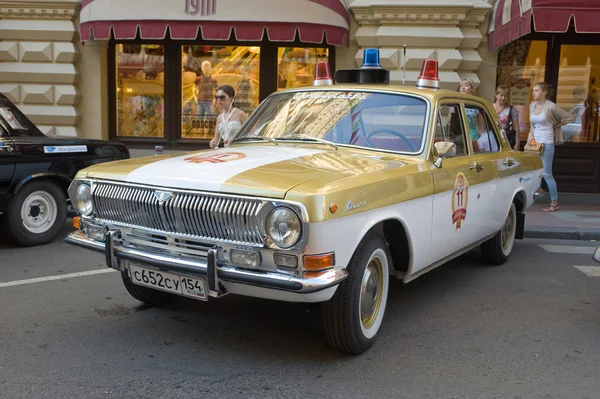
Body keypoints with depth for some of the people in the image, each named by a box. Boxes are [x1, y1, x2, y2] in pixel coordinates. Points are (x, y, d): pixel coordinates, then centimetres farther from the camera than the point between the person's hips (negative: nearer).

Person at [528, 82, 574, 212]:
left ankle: (554, 202, 9)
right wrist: (530, 135, 4)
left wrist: (556, 125, -1)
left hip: (546, 144, -6)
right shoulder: (532, 105, 8)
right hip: (535, 143, 6)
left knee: (546, 174, -2)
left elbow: (570, 117, -3)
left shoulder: (551, 107, -11)